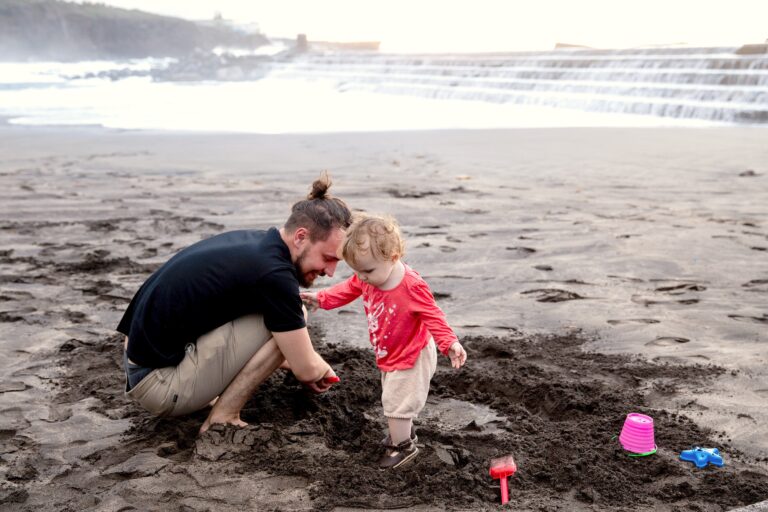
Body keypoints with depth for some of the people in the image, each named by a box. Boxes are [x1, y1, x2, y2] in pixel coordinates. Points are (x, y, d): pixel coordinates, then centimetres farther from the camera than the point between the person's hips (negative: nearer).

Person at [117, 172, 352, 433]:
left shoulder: (252, 241, 5)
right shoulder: (274, 275, -23)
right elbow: (307, 369, -12)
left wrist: (295, 363, 27)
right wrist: (324, 370, 10)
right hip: (160, 383, -9)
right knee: (287, 320, -15)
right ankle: (223, 418, -6)